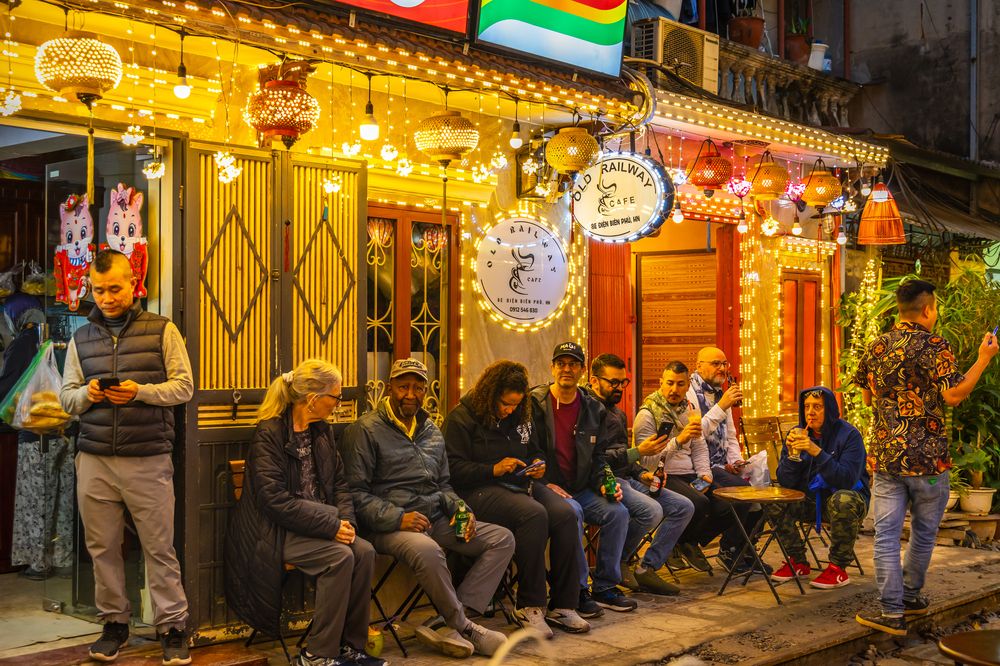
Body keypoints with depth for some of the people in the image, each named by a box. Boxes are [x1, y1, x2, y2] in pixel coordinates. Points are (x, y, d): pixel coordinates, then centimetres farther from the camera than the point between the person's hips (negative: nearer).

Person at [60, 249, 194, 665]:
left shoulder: (162, 331, 3)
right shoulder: (81, 338, 14)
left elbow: (184, 386, 0)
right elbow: (67, 397, 14)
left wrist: (140, 391, -16)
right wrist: (87, 394, -9)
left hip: (149, 459, -3)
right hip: (94, 460, 3)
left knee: (159, 548, 0)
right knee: (102, 547, 6)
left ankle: (172, 627, 9)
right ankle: (115, 622, 20)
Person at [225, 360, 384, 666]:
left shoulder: (322, 431, 11)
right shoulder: (269, 434, -13)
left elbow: (339, 482, 14)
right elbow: (275, 499, -20)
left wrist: (346, 520, -6)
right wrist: (330, 526, -22)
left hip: (319, 521, 7)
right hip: (277, 531, -7)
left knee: (364, 552, -18)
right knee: (340, 557, -27)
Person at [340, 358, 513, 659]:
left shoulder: (432, 431, 19)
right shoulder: (365, 430, -3)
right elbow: (355, 492, -10)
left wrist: (460, 509, 4)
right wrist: (397, 518, -21)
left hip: (436, 520, 7)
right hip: (389, 527, -7)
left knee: (502, 538, -9)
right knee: (426, 550, -39)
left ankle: (448, 624, -20)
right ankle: (464, 626, -15)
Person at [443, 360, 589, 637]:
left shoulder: (520, 417, 18)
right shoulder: (461, 418, -3)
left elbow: (534, 451, 30)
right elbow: (454, 469, -9)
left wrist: (537, 465, 6)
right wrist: (494, 469, -18)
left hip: (521, 483, 7)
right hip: (480, 489, -7)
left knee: (565, 514, -22)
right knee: (534, 514, -34)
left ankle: (563, 606, -16)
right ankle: (529, 606, -23)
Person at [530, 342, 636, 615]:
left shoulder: (594, 409, 9)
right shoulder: (534, 404, -5)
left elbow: (598, 456, 15)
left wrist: (603, 484, -3)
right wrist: (544, 483, -15)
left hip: (581, 489, 5)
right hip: (544, 488, -5)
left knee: (617, 511, -18)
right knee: (571, 511, -34)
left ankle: (605, 587, -3)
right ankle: (576, 591, -21)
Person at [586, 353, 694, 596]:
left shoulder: (619, 413, 22)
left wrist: (642, 474, 10)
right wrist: (638, 452, -21)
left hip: (627, 478, 10)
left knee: (684, 507, -1)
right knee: (651, 510, -32)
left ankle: (647, 569, -2)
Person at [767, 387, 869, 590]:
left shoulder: (849, 435, -15)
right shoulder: (798, 434, -1)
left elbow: (847, 480, -27)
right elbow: (786, 483, -5)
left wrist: (818, 453, -35)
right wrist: (791, 454, -22)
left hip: (848, 495, -5)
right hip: (812, 501, 5)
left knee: (843, 501, -38)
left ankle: (838, 568, -21)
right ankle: (798, 562, -2)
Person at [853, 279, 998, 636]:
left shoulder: (876, 348, 8)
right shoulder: (935, 346, -10)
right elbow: (954, 395, -16)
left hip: (885, 455, 3)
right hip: (927, 457, -3)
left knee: (886, 534, 1)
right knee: (924, 532, 16)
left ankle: (893, 612, -3)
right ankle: (910, 596, 28)